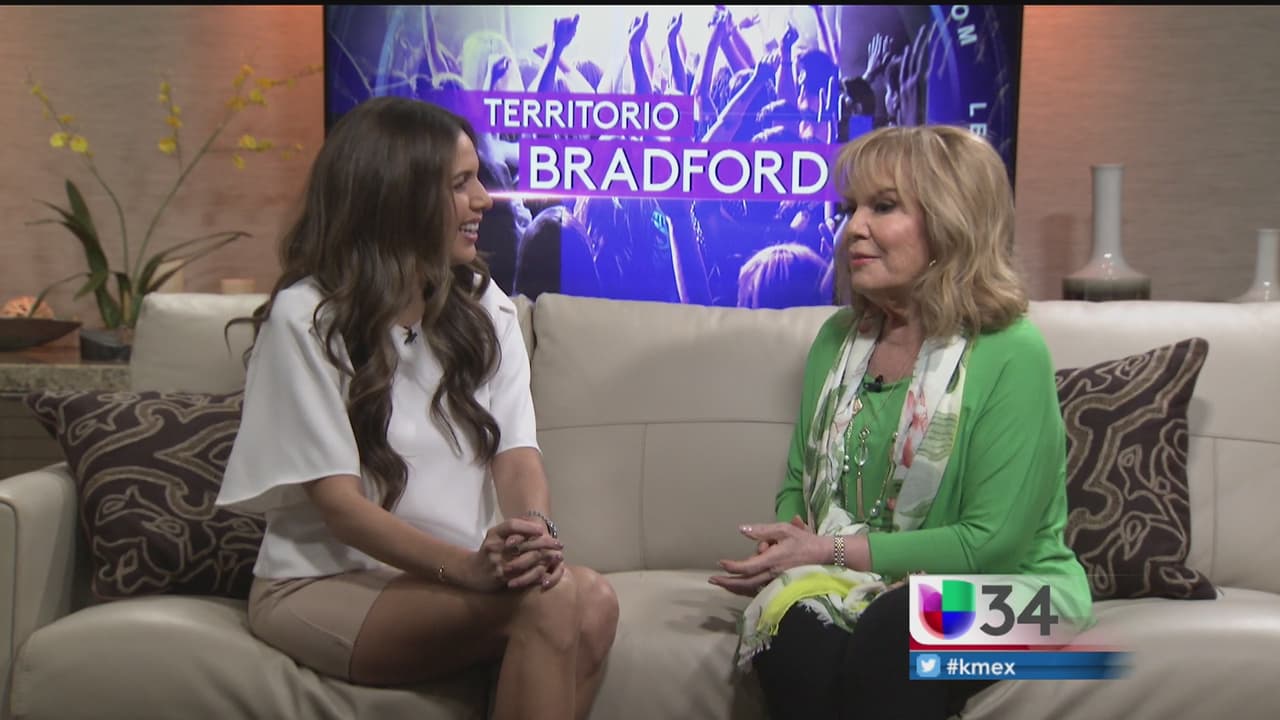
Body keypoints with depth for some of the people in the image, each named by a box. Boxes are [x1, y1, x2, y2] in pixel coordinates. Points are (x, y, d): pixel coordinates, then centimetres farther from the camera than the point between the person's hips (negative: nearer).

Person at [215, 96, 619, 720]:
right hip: (325, 587, -5)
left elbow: (516, 453, -1)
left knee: (591, 604, -28)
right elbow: (338, 502, -14)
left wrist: (533, 530, -25)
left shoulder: (483, 307, 10)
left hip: (457, 576, 5)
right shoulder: (305, 317, -8)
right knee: (547, 600, -31)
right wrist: (467, 567, -30)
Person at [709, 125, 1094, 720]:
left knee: (893, 631, -36)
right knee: (794, 626, -30)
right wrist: (784, 549, -9)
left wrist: (834, 549, -17)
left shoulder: (1010, 354, -13)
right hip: (864, 585, 4)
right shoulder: (838, 339, 7)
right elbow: (798, 485, 14)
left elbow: (991, 542, -15)